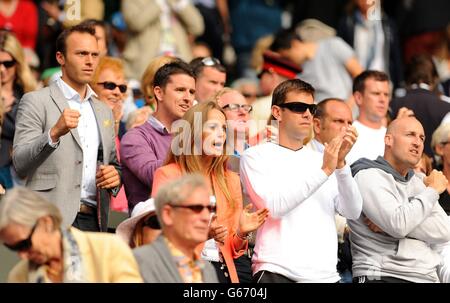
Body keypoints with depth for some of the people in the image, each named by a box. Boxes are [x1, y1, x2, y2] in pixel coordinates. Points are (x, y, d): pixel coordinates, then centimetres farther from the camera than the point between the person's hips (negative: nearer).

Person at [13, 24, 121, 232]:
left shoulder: (103, 111, 20)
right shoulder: (35, 102, 0)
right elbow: (20, 164, -10)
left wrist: (115, 176, 5)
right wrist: (54, 133, -25)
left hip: (94, 222, 5)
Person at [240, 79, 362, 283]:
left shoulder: (320, 160, 13)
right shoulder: (256, 156, 2)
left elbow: (353, 212, 2)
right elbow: (274, 206, -13)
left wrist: (340, 164, -10)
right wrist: (324, 171, -14)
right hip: (277, 272, -4)